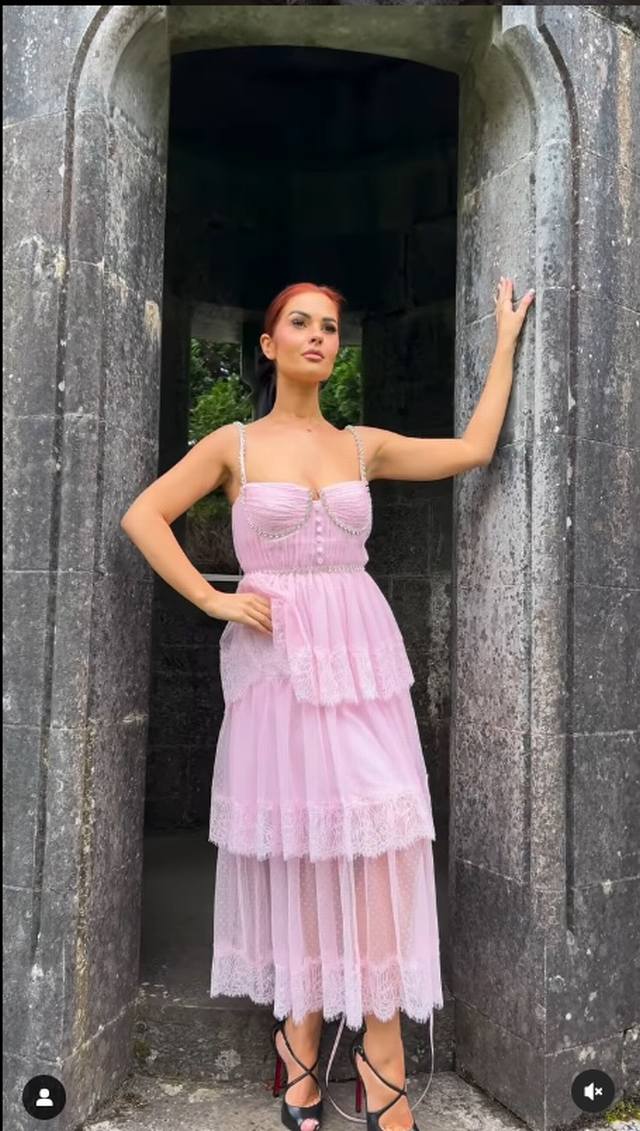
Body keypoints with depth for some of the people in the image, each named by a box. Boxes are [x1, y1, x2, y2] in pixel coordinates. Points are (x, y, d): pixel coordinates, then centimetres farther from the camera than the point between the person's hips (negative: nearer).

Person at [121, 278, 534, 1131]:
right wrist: (212, 599, -6)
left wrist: (505, 341, 19)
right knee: (295, 843, 3)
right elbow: (143, 516, 1)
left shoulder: (364, 445, 12)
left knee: (372, 835, -6)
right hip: (276, 656, -1)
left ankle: (380, 1053, 3)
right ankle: (301, 1032, 19)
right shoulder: (234, 444, 5)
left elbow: (473, 449, 12)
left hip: (359, 652, 2)